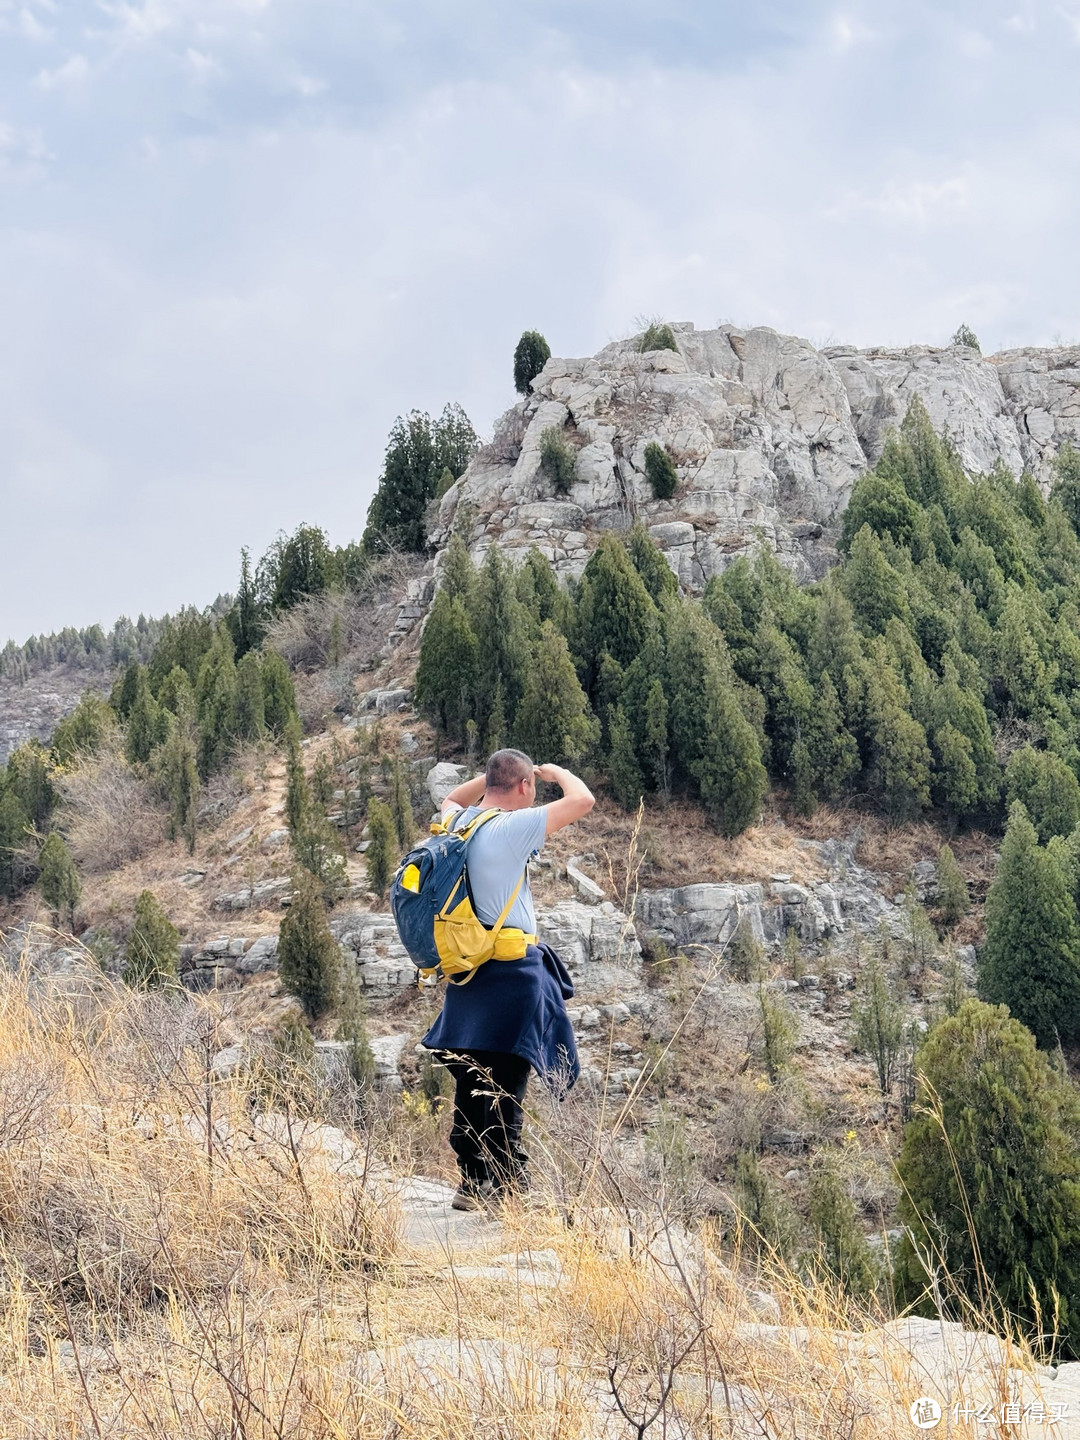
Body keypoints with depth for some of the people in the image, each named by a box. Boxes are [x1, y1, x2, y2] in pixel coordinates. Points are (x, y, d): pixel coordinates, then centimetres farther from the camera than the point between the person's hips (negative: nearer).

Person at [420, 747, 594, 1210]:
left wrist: (492, 776, 26)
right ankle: (502, 1186, -5)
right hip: (513, 972, -7)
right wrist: (554, 772, 6)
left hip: (465, 970, 8)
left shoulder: (457, 824, 9)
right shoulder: (512, 827, -13)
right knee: (506, 1085, -5)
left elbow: (452, 800, 35)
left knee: (470, 1083, 11)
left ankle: (471, 1182, 16)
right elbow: (583, 799, -12)